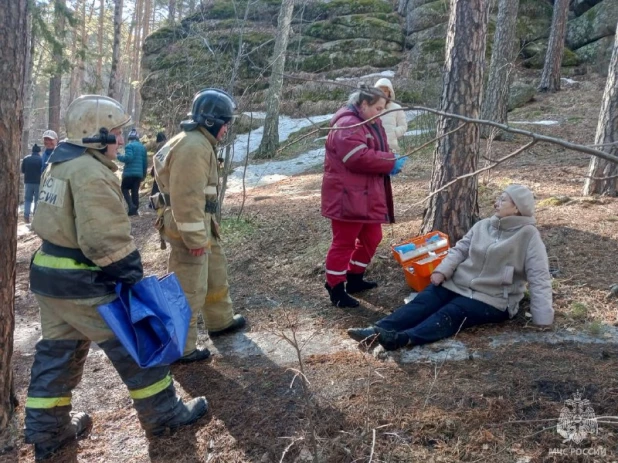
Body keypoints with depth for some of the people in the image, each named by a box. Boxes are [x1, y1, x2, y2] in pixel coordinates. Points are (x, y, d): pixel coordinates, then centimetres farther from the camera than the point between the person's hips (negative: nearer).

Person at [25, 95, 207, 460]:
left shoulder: (61, 164, 12)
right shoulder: (92, 173, -20)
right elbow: (106, 240, -26)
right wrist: (133, 276, -15)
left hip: (50, 273, 10)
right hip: (84, 283, -10)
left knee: (57, 351, 19)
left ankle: (47, 431, 31)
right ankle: (163, 414, 19)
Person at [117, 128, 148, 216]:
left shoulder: (129, 146, -7)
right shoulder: (143, 147, 14)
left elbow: (128, 158, -19)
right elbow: (145, 162, 15)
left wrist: (119, 156, -2)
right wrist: (144, 174, 21)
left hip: (129, 172, -6)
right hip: (139, 173, 6)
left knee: (124, 188, 8)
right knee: (135, 191, 9)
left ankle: (131, 206, -9)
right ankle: (135, 210, 8)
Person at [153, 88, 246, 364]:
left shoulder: (199, 142, 14)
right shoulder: (194, 147, -21)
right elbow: (187, 197, -26)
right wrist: (195, 238, -23)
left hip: (201, 223, 11)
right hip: (190, 226, -11)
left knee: (216, 272, 24)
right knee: (188, 288, -1)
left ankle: (220, 321, 42)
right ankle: (180, 348, 11)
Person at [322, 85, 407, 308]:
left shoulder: (370, 124, 17)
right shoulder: (347, 126, -18)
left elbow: (376, 152, 21)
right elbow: (359, 158, -28)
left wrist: (391, 160, -2)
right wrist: (391, 163, -19)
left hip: (368, 194, 11)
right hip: (348, 196, -11)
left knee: (371, 238, 17)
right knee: (344, 243, -2)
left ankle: (355, 279, 31)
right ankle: (336, 289, 9)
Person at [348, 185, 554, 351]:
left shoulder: (528, 235, -6)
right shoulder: (483, 225, 11)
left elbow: (539, 277, -11)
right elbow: (460, 249, 10)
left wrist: (543, 318, -19)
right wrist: (442, 270, -8)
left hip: (491, 300, -5)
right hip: (458, 284, 6)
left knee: (450, 314, -30)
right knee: (422, 302, -17)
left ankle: (404, 338, -53)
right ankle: (378, 330, -33)